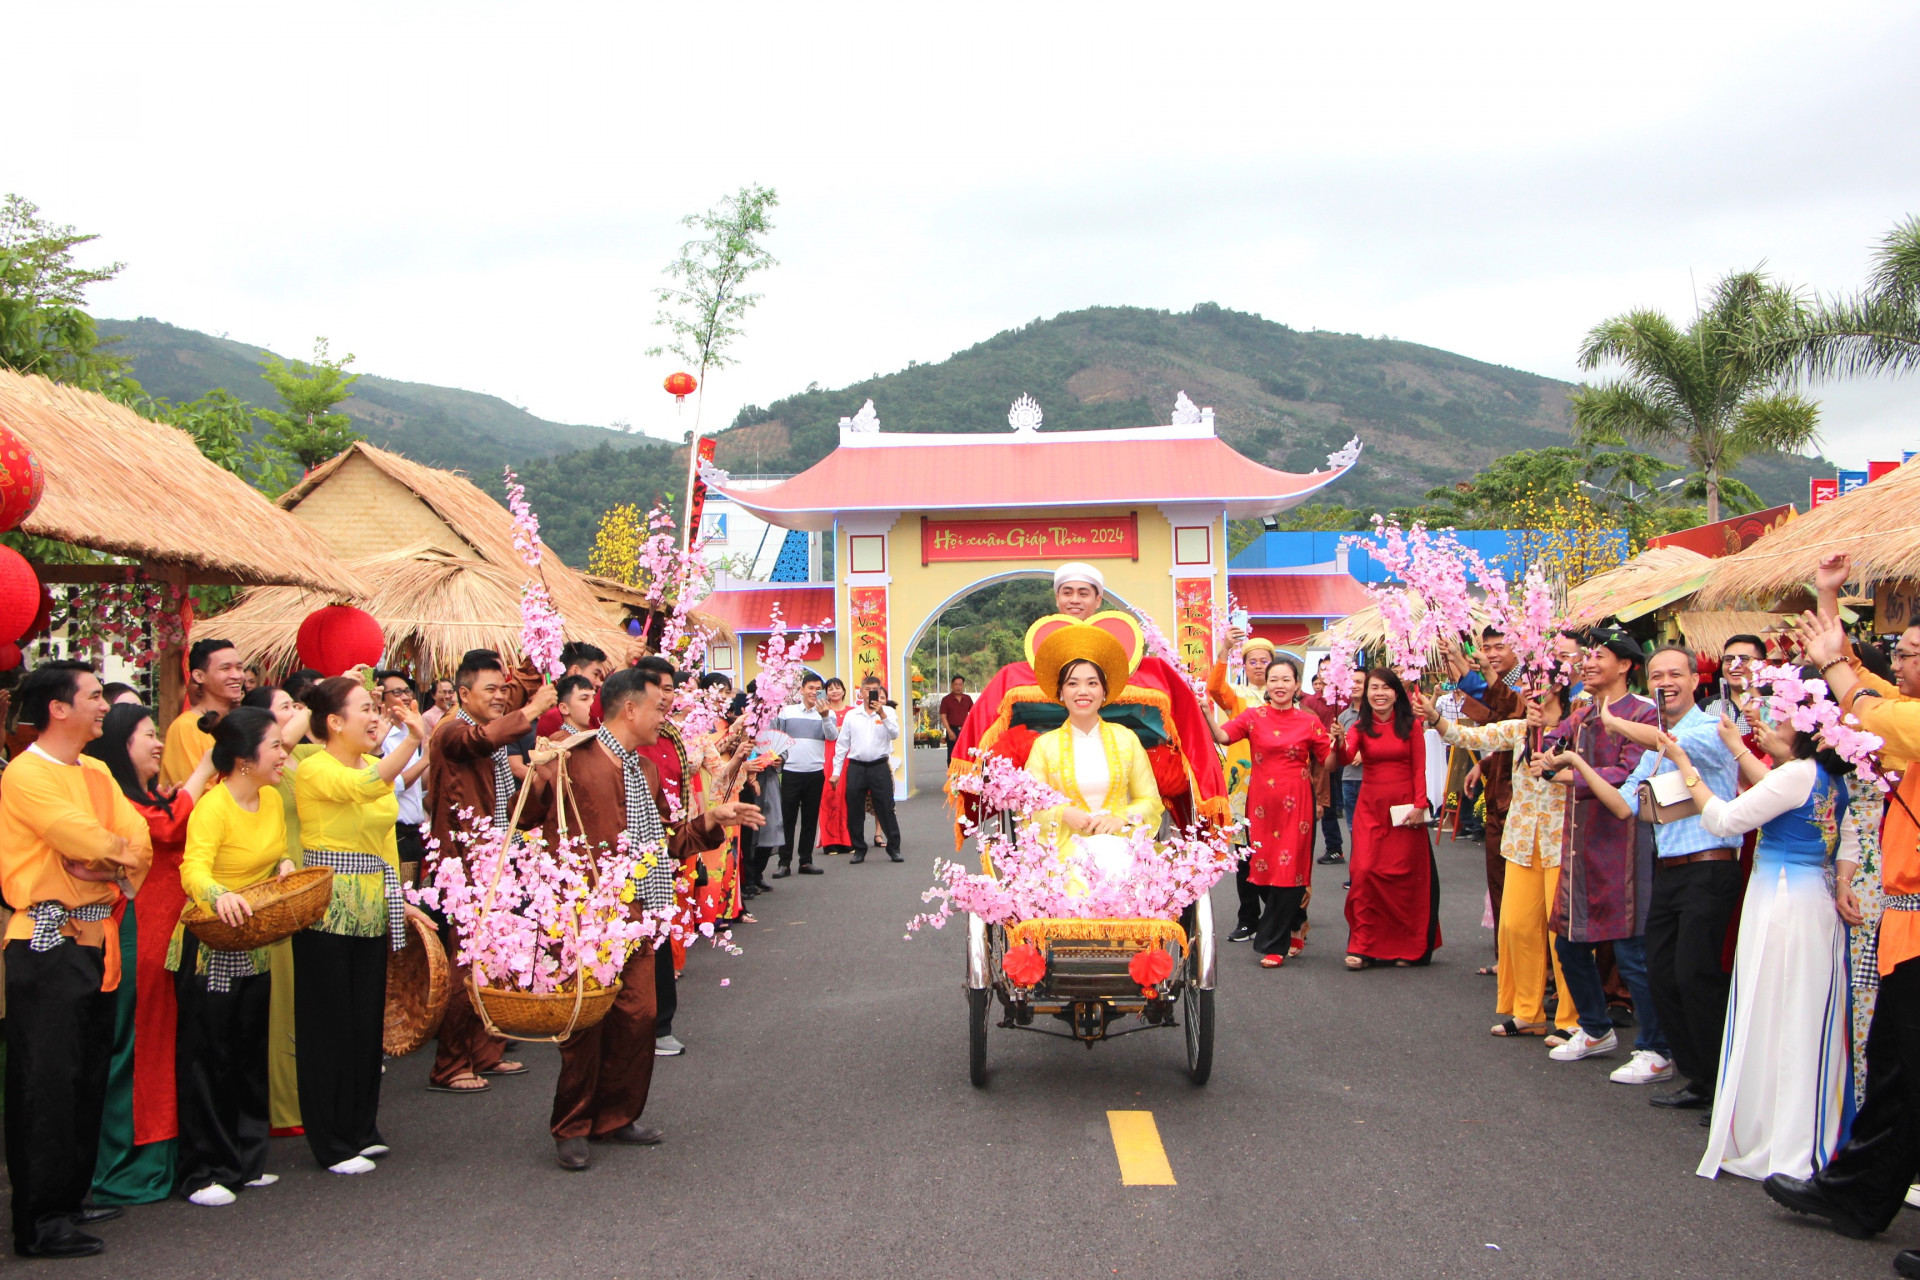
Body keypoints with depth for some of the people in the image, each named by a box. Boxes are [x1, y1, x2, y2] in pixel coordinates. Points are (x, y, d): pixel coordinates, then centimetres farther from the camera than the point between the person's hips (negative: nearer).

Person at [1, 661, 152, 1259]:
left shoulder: (95, 772, 14)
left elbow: (139, 838, 3)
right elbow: (90, 842, -22)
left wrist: (113, 868, -15)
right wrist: (119, 856, -3)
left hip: (95, 938, 8)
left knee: (89, 1077, 14)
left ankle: (71, 1198, 25)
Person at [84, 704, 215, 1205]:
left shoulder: (151, 796, 18)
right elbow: (170, 829, -21)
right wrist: (203, 770, -12)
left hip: (167, 929, 9)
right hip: (134, 933, -9)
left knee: (161, 1038, 13)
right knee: (131, 1045, -4)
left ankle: (160, 1152, 21)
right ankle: (123, 1168, 3)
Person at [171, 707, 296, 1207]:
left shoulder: (272, 800, 4)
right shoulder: (213, 807, -20)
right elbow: (194, 870, -33)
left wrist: (285, 864, -3)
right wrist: (220, 896, -52)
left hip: (255, 948, 8)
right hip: (210, 946, -8)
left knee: (251, 1054, 14)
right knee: (208, 1057, -2)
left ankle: (246, 1161, 24)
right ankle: (206, 1171, 6)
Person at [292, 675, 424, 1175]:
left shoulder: (376, 764, 13)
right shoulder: (314, 769, -11)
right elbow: (361, 788, -32)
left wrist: (397, 897, 18)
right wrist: (412, 740, -41)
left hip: (372, 909, 7)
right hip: (326, 908, -7)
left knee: (368, 1018, 11)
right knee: (329, 1024, -1)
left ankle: (360, 1128, 22)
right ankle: (332, 1143, 7)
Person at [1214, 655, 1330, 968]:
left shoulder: (1309, 722, 4)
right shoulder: (1254, 717, 4)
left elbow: (1327, 763, 7)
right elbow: (1222, 737, -11)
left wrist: (1336, 745, -8)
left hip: (1296, 802, -1)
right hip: (1262, 800, 1)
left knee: (1289, 869, -4)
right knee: (1264, 867, 5)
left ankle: (1274, 944, 3)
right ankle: (1291, 925, 30)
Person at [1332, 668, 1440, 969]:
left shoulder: (1410, 726, 1)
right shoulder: (1361, 727, 3)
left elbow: (1419, 769, -1)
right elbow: (1344, 759, -13)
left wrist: (1419, 806, -10)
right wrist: (1340, 741, -34)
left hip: (1404, 808, -1)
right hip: (1370, 808, 1)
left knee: (1405, 876, 3)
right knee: (1365, 872, -9)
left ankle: (1405, 947, 14)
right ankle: (1363, 947, -4)